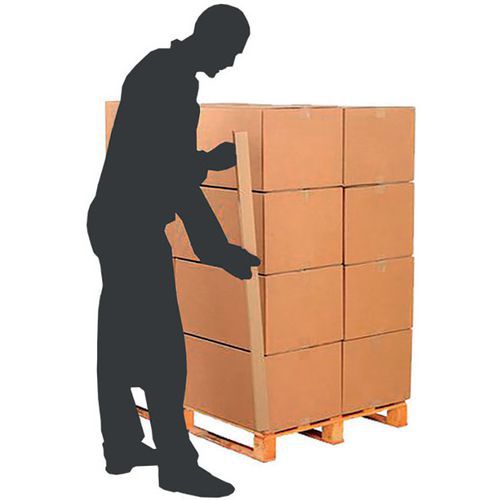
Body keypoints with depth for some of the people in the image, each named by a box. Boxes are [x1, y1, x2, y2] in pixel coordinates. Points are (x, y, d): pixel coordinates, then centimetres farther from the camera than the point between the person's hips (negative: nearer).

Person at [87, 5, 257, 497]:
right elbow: (179, 182, -21)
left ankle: (121, 447, 26)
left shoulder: (155, 68, 11)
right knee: (162, 348, -4)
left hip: (113, 221, 10)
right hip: (135, 230, -10)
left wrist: (206, 160, 32)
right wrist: (218, 250, -17)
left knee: (119, 338, 15)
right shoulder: (175, 85, -19)